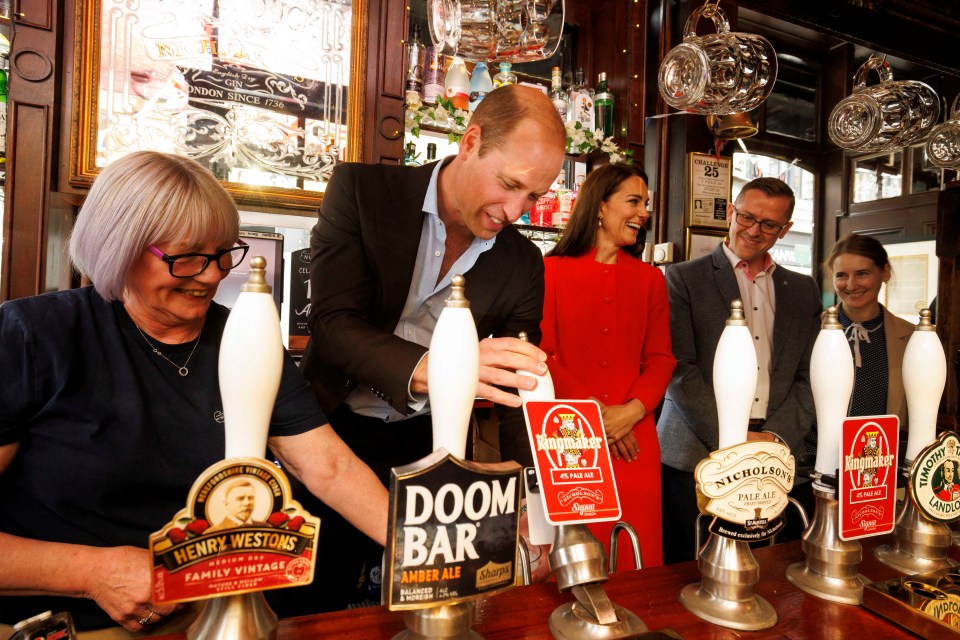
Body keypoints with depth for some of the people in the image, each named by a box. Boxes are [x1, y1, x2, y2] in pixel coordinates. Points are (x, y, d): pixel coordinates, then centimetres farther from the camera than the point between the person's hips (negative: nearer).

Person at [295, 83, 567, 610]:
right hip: (331, 429, -1)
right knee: (310, 610, 11)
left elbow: (521, 393, -3)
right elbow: (333, 325, -22)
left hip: (427, 450, 2)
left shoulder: (523, 264, -4)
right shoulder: (360, 190, -12)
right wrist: (433, 367, -40)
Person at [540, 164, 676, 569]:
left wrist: (632, 411, -9)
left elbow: (660, 358, 8)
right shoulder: (553, 270, 1)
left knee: (634, 560, 7)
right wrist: (593, 414, -11)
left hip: (633, 439, 3)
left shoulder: (650, 279, 12)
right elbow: (541, 354, -4)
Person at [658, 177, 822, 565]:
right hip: (696, 455, -3)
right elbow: (679, 369, -8)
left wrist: (776, 437, -5)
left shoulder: (803, 291, 14)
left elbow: (809, 377, 10)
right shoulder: (684, 279, 0)